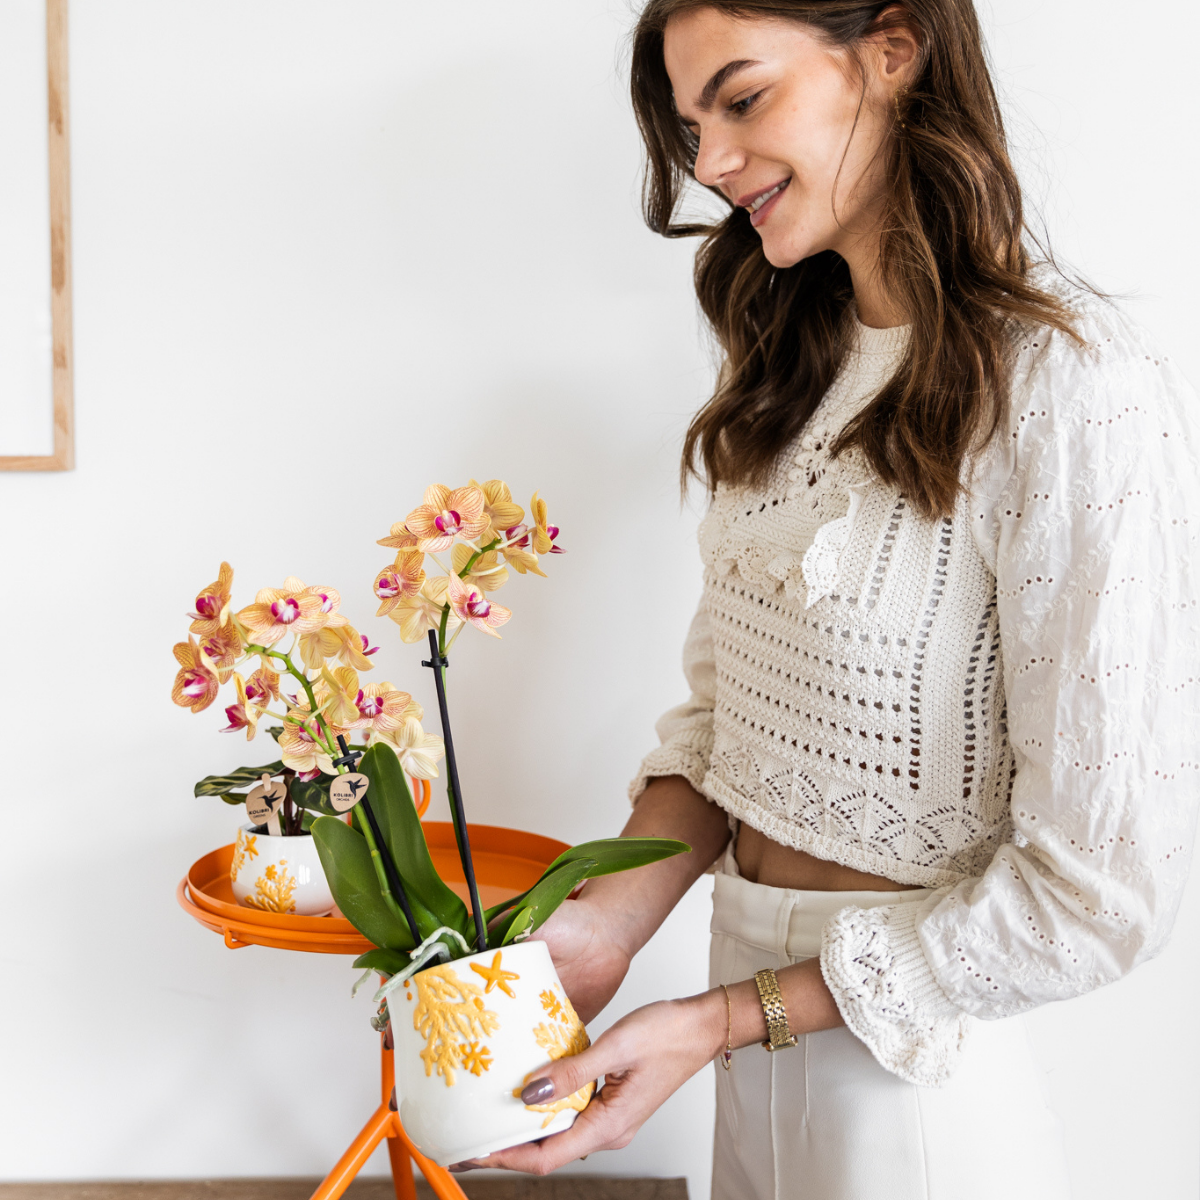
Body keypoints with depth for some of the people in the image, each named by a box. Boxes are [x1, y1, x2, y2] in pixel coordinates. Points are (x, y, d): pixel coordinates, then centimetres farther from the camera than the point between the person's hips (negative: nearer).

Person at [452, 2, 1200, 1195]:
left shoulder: (1081, 394, -21)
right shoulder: (794, 372, 4)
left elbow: (1097, 891, -21)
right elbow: (723, 698, 6)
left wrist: (718, 1023, -18)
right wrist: (607, 920, -10)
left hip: (915, 1066, -6)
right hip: (753, 991, 6)